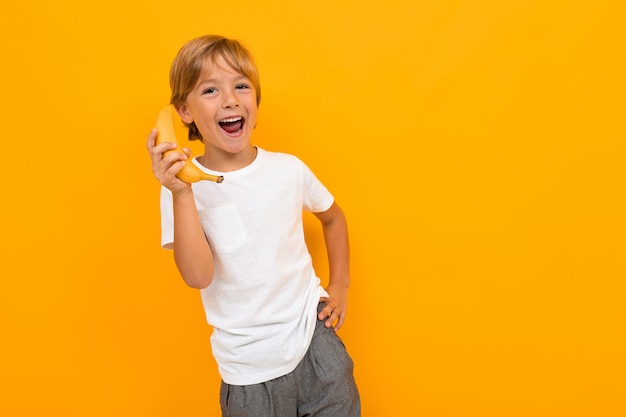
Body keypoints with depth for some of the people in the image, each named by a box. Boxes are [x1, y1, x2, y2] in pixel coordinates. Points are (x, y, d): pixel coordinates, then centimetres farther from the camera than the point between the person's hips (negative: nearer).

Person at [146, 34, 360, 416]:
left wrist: (340, 286, 9)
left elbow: (333, 217, 13)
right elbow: (198, 276, -22)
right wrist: (181, 193, -29)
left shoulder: (290, 169, -5)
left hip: (316, 339, 2)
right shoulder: (184, 188, -10)